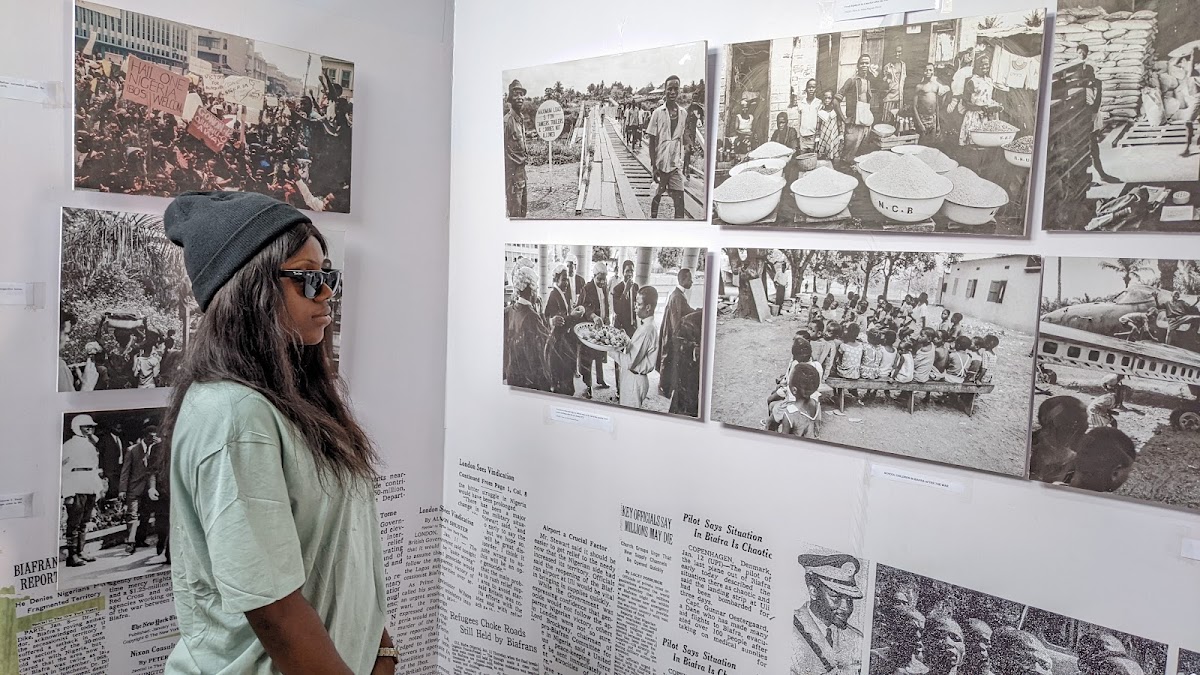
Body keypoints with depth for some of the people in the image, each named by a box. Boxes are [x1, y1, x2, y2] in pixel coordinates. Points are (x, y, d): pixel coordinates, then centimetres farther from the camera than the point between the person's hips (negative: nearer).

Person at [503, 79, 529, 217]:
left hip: (522, 169, 9)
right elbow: (503, 151, -17)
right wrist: (506, 183, -19)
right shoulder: (507, 121, -16)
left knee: (524, 211, 16)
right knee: (515, 212, -4)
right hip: (512, 171, -9)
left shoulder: (521, 118, 12)